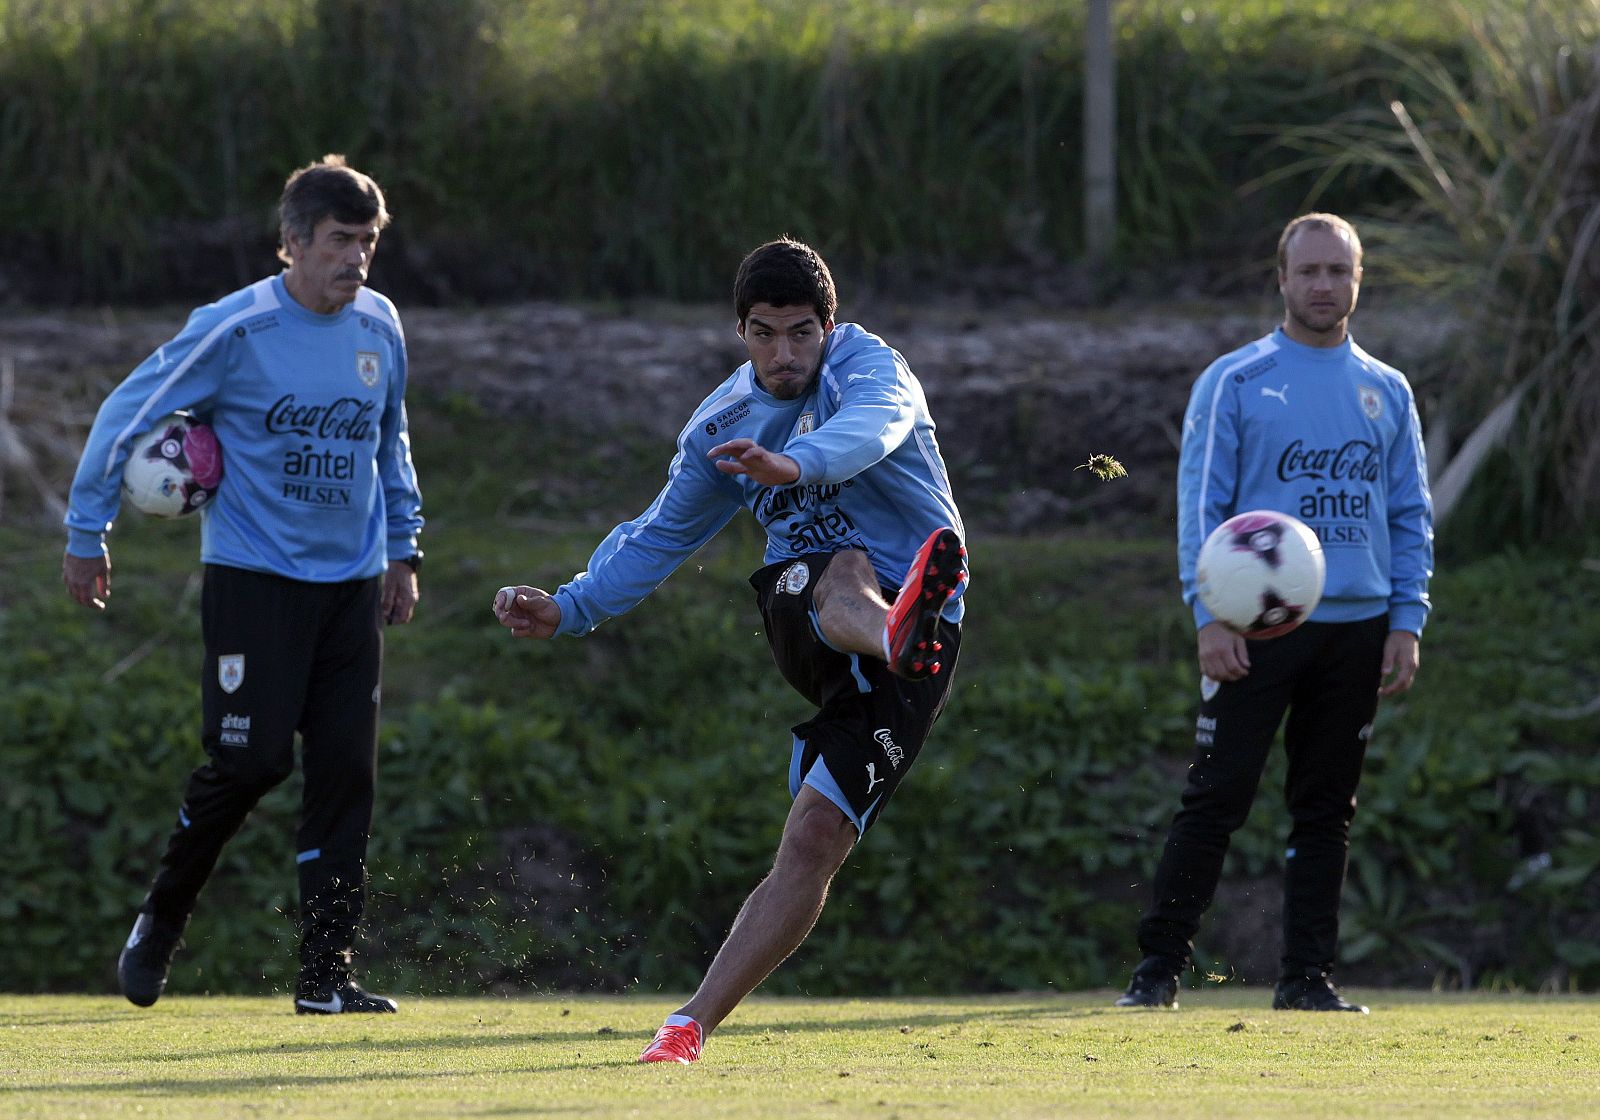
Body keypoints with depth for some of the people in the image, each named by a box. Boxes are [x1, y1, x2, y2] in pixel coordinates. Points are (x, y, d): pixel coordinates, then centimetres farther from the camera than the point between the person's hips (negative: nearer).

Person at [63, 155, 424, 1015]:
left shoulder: (379, 328, 6)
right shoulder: (235, 329, -11)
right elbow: (127, 415, -4)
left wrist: (402, 549, 22)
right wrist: (86, 535, -1)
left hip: (351, 584, 5)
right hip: (253, 580, -5)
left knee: (346, 773, -2)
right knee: (249, 760, -13)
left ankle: (326, 976, 1)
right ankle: (159, 920, 11)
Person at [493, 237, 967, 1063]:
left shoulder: (866, 365, -9)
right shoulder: (722, 426, 10)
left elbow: (871, 426, -34)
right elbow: (661, 536, 22)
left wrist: (796, 463, -56)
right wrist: (568, 608, 8)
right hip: (801, 619, 3)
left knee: (812, 846, -16)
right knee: (846, 572, -37)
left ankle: (691, 1025, -18)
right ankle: (898, 637, -77)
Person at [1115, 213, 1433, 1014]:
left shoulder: (1387, 393, 13)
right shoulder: (1234, 381, 3)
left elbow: (1411, 517, 15)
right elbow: (1201, 505, -1)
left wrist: (1407, 621, 3)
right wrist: (1210, 616, -11)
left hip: (1356, 629, 4)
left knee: (1327, 811, 5)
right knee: (1216, 799, -8)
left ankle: (1307, 976, 10)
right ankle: (1159, 968, -4)